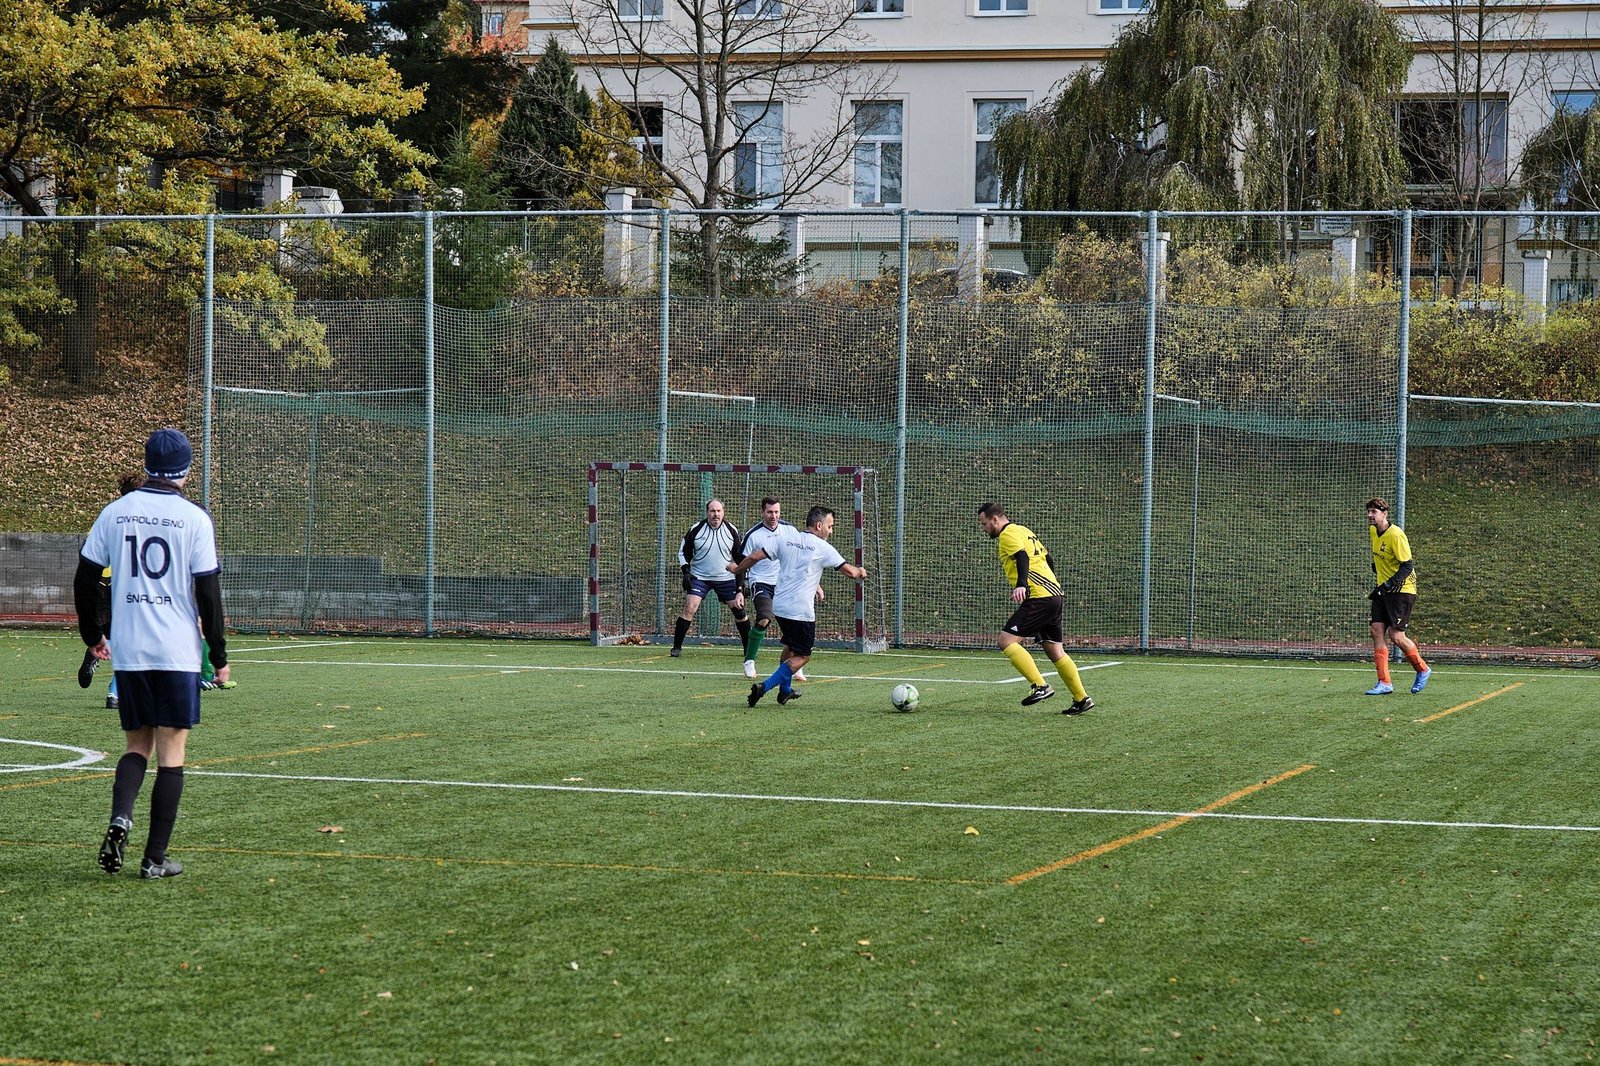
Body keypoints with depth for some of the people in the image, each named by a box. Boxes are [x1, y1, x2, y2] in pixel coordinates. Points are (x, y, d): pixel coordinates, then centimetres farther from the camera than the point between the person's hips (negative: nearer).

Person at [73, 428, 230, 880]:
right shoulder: (194, 519, -5)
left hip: (128, 652, 3)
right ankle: (155, 858, 2)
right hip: (178, 653, -3)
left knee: (137, 744, 16)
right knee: (171, 753, 3)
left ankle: (120, 817, -11)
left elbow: (85, 578, 7)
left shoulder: (114, 513, 4)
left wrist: (93, 635, 22)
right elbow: (208, 592, -5)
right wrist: (219, 656, 2)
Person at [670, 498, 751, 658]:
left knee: (739, 609, 0)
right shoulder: (696, 530, -8)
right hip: (699, 577, -2)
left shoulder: (732, 530, -2)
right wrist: (686, 572, -9)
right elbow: (683, 552, 3)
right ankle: (677, 647, -7)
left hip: (725, 578, 2)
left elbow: (740, 556, 7)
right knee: (689, 608, -15)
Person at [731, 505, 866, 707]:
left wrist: (737, 569, 25)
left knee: (790, 646, 28)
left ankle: (785, 690, 34)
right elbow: (849, 571, -7)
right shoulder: (822, 548, -8)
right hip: (801, 611, -7)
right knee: (803, 656, 2)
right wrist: (860, 572, 16)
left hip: (779, 606, 7)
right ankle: (764, 687, -12)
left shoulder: (786, 540, 6)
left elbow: (754, 557, 7)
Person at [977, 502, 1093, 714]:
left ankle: (1040, 686, -17)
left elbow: (1022, 557, -24)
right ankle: (1081, 699, 13)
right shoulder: (1023, 530, 23)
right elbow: (1048, 560, 27)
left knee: (1007, 640, -12)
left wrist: (1021, 585, -39)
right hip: (1053, 595, 10)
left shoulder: (1008, 534, -5)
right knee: (1055, 651, 13)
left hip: (1039, 598, -10)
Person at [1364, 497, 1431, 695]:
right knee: (1377, 631, -4)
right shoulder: (1373, 531, 7)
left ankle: (1422, 670, 14)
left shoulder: (1395, 535, -18)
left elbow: (1407, 566, -19)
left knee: (1396, 636, -11)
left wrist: (1388, 585, -26)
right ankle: (1384, 683, -4)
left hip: (1401, 590, -8)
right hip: (1383, 590, 8)